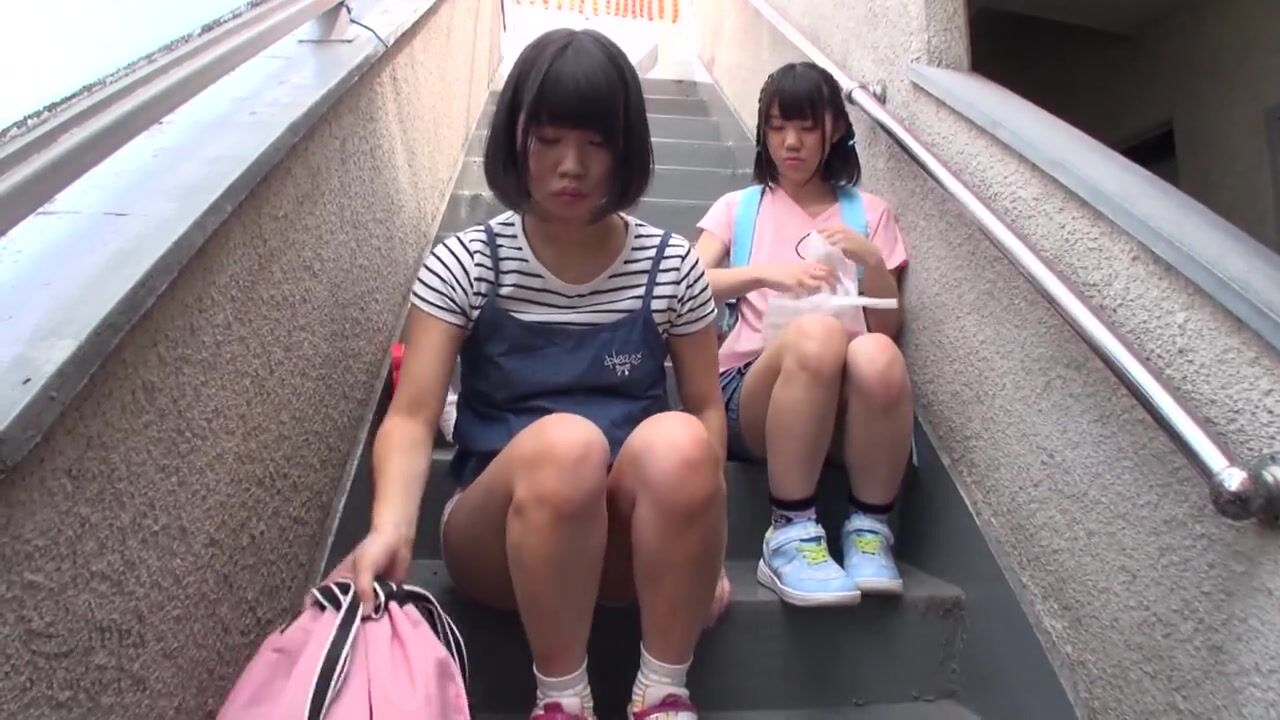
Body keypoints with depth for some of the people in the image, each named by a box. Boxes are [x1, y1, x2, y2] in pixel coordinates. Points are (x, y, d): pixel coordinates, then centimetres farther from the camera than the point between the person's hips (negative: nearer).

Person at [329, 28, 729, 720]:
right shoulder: (465, 264, -6)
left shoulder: (670, 265, -2)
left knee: (677, 443, -32)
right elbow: (411, 416, -12)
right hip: (500, 537, -1)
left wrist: (699, 536, -8)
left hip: (630, 533, 1)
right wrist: (390, 526, -30)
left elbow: (705, 407, 3)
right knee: (565, 441, -35)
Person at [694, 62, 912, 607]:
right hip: (751, 392, -1)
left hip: (842, 403, 2)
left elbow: (889, 327, 13)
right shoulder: (739, 206, 17)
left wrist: (870, 259, -4)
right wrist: (765, 272, -17)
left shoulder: (869, 212, 19)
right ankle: (790, 534, -26)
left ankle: (870, 529, -16)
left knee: (876, 355, -36)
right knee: (816, 334, -36)